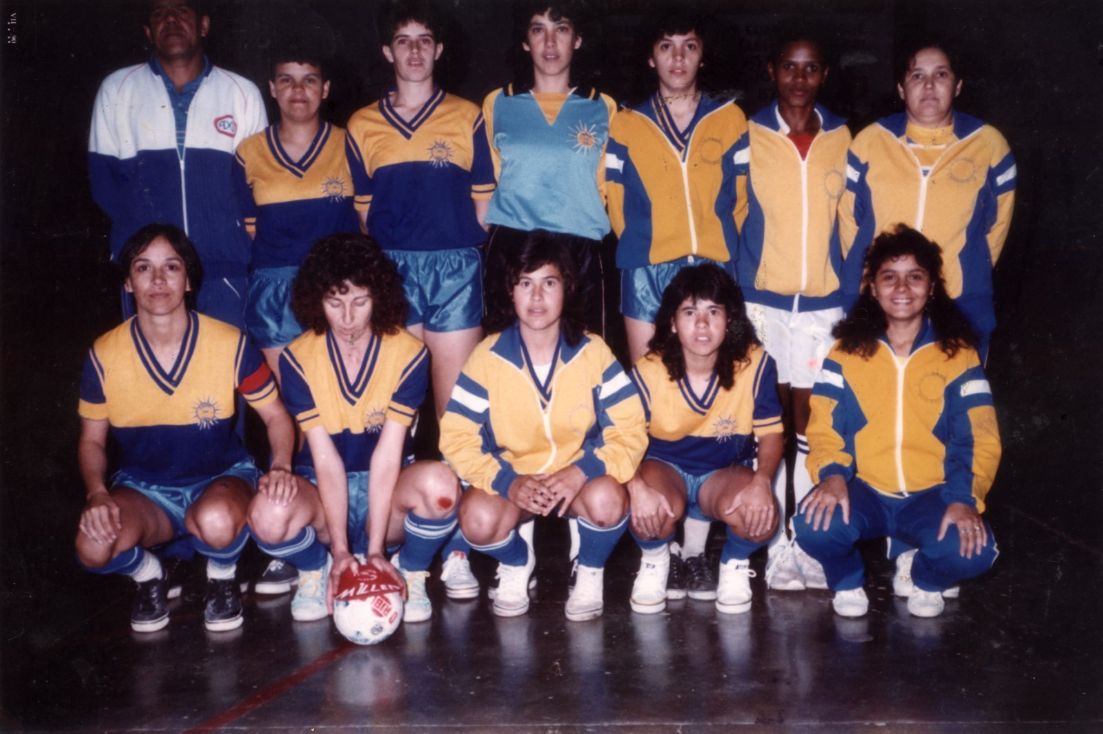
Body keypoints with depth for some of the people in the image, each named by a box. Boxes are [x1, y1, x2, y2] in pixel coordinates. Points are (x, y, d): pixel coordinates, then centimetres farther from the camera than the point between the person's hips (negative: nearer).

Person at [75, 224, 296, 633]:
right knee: (93, 548, -30)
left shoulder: (229, 345, -13)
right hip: (143, 489, 2)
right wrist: (97, 494, -18)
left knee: (217, 523, -39)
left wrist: (281, 467, -25)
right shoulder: (104, 356, -9)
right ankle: (148, 574, 8)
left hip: (221, 478, -1)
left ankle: (222, 576, 0)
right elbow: (91, 439, 2)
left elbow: (276, 417, -4)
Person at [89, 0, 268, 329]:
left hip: (223, 265, 0)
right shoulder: (117, 89, 12)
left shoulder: (242, 92, 11)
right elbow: (102, 178, 10)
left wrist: (238, 234, -3)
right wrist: (138, 227, -2)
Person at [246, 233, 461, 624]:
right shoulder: (298, 358, -10)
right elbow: (325, 459, -15)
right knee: (268, 516, -34)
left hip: (386, 492, 0)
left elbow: (387, 454, -17)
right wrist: (341, 550, -21)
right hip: (322, 491, 0)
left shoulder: (408, 354, -12)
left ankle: (412, 574, -3)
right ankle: (315, 569, 3)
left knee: (439, 483, -35)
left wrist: (375, 549, -22)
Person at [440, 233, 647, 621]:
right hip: (511, 480, 1)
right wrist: (508, 482, -27)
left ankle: (590, 572, 1)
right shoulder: (488, 357, -10)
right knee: (477, 519, -30)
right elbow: (456, 436, -11)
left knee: (606, 499, -34)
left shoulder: (592, 352, -9)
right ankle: (515, 563, 8)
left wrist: (582, 471, -29)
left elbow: (630, 429, -11)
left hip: (580, 477, 0)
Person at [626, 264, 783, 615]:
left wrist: (762, 481, -29)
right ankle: (654, 561, 5)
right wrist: (637, 488, -37)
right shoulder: (648, 373, -19)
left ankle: (734, 565, 6)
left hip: (726, 471, 1)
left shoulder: (756, 365, -18)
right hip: (665, 467, 0)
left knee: (760, 514, -32)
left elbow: (770, 433, -10)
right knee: (649, 510, -35)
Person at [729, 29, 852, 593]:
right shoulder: (747, 137, 1)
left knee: (809, 424, 5)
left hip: (824, 301, 1)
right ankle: (775, 543, 11)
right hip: (760, 298, -1)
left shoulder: (843, 138, 6)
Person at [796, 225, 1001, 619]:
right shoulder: (847, 352, 3)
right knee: (815, 526, -32)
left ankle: (927, 582, 10)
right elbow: (824, 427, -2)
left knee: (971, 549, -30)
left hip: (932, 495, 0)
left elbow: (979, 438, -3)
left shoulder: (958, 354, 2)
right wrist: (832, 475, -23)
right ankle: (847, 582, 6)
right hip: (863, 490, 0)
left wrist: (964, 499, -20)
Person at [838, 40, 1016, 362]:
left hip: (962, 311, 0)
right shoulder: (869, 142, 1)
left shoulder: (990, 145, 1)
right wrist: (862, 276, 7)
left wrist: (972, 276, 9)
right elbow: (848, 219, 8)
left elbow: (998, 223, 10)